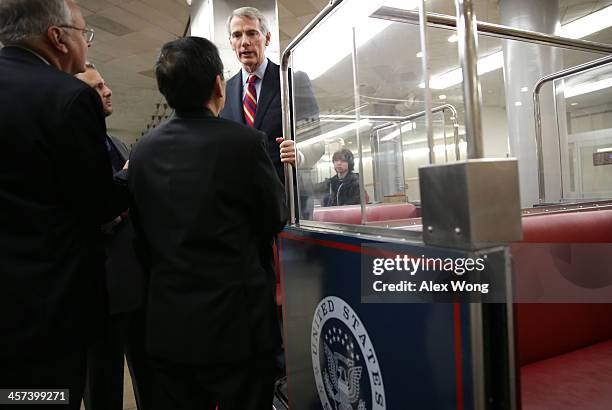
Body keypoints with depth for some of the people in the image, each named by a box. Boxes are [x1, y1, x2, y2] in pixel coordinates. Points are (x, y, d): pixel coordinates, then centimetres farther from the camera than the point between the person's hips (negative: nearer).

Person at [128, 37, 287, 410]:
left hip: (167, 324, 5)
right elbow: (275, 220, -3)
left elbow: (143, 237, 8)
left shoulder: (142, 151, 0)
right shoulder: (244, 141, -15)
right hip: (235, 321, -4)